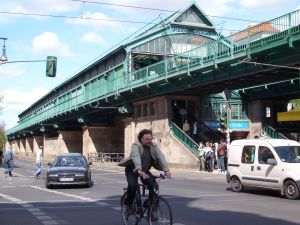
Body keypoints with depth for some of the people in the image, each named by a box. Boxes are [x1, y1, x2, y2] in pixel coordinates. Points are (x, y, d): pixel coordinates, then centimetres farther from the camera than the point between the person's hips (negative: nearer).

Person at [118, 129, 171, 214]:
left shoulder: (154, 146, -10)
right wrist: (139, 171, -56)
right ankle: (128, 204, -2)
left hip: (145, 170, 4)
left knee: (154, 185, -17)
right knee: (133, 185, -29)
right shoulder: (136, 145, -22)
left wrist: (166, 170, -38)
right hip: (132, 170, -4)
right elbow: (136, 157, -39)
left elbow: (160, 157, -22)